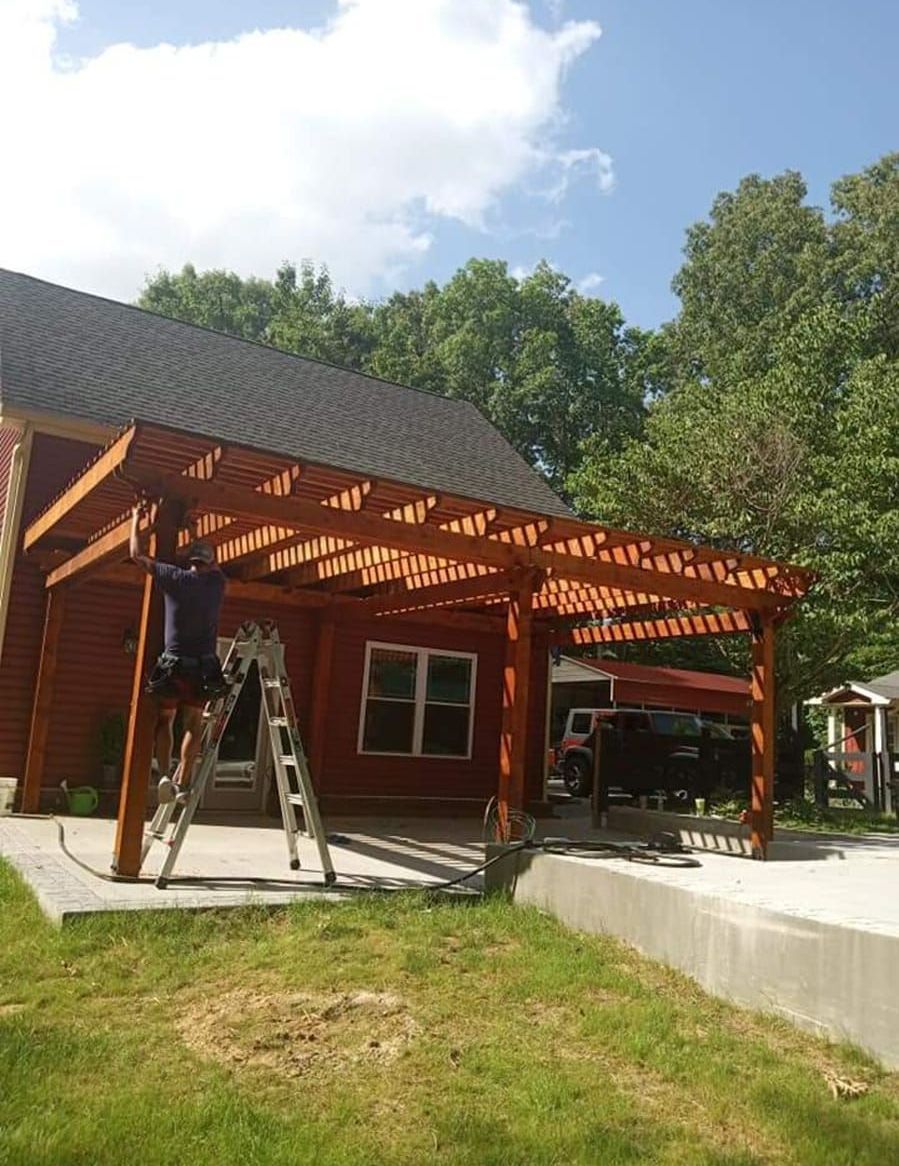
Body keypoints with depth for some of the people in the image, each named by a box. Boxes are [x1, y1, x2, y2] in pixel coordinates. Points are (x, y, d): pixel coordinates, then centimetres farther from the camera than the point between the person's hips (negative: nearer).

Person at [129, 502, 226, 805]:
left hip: (173, 664, -2)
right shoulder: (217, 582, 7)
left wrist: (136, 520, 20)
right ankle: (183, 783, 5)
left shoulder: (175, 577, -1)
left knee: (164, 721, 12)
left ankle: (165, 774, -5)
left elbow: (137, 555, 7)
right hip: (204, 666, 2)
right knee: (193, 726, 11)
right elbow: (212, 566, 32)